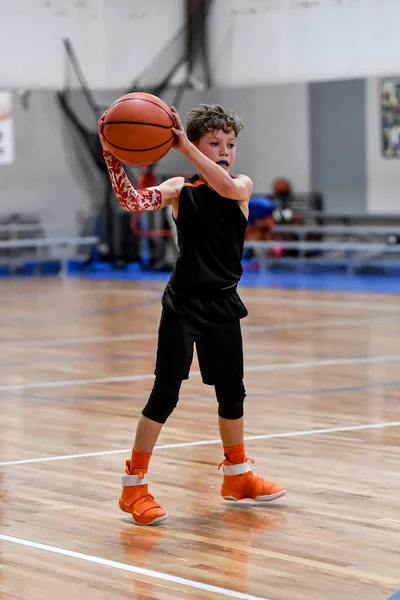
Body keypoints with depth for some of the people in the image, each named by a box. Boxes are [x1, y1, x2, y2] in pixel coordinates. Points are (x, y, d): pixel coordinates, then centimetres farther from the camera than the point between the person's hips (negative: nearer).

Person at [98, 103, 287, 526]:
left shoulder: (243, 186, 0)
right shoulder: (179, 189, -4)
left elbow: (227, 187, -25)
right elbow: (132, 200, -21)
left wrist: (185, 147, -34)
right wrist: (112, 156, -36)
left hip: (223, 305, 4)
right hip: (182, 304, -4)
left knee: (231, 393, 17)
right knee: (165, 393, -9)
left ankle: (238, 476, 36)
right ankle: (133, 485, -1)